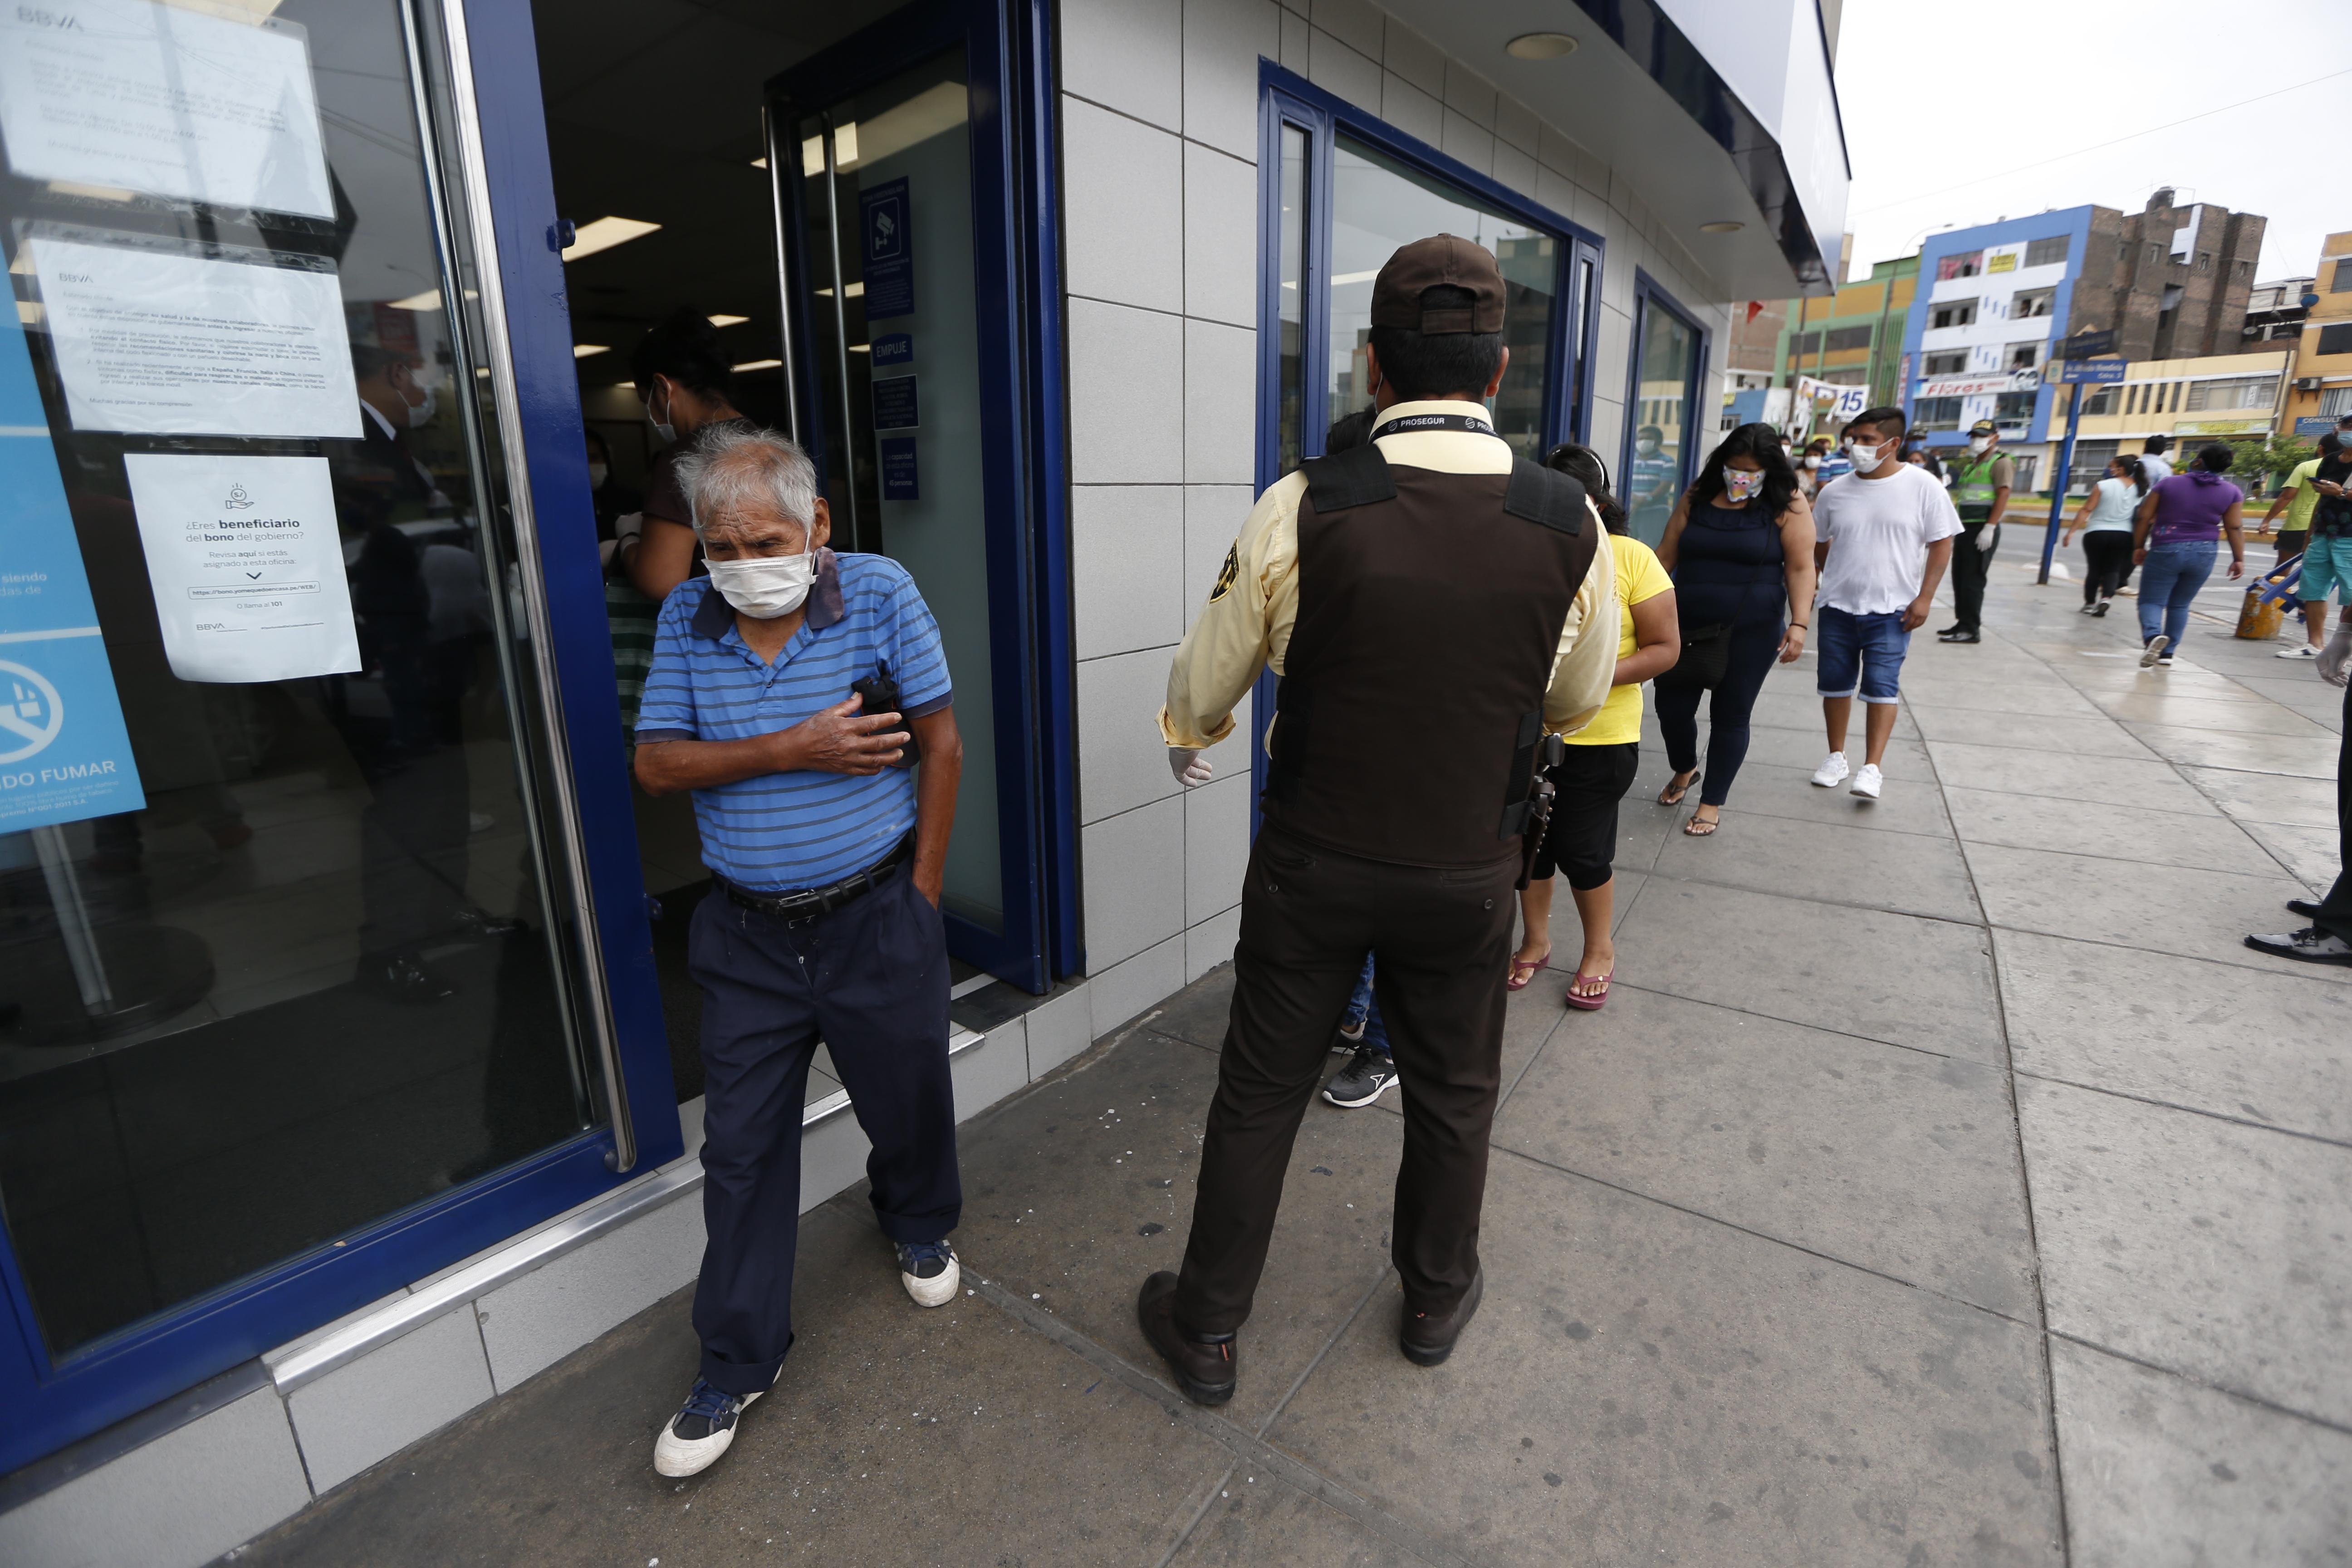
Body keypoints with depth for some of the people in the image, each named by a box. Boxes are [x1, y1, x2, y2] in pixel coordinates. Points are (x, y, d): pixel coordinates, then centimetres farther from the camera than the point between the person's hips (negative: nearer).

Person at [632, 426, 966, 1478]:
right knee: (742, 1150, 11)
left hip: (875, 919, -2)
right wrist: (792, 749, -18)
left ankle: (919, 1223, 51)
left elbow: (941, 743, -7)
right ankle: (738, 1363, 32)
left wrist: (920, 896, -6)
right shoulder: (686, 619, -1)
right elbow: (656, 765, -4)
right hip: (746, 935, 2)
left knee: (906, 1105, 17)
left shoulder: (879, 593, -9)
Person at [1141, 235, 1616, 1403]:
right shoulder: (1568, 522, -9)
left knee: (1260, 1093, 15)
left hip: (1315, 863, -1)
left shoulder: (1301, 509, -16)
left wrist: (1189, 741, 20)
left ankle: (1207, 1331, 35)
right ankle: (1437, 1300, 48)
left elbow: (1205, 684, -3)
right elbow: (1579, 702, 7)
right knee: (1453, 1092, 23)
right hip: (1471, 872, 2)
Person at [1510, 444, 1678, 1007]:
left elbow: (1665, 647, -7)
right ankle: (1536, 941, 36)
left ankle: (1600, 950, 31)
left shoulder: (1632, 558, -6)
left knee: (1580, 850, 5)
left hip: (1598, 737, -2)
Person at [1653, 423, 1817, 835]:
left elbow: (1800, 568, -7)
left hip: (1750, 633, -3)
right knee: (1671, 706, 5)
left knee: (1730, 716, 5)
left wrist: (1799, 623, -16)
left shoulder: (1787, 506, -5)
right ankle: (1684, 771, 36)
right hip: (1687, 625, 3)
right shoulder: (1697, 497, 4)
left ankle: (1712, 802, 19)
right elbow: (1667, 555, 6)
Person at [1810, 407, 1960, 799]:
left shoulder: (1923, 487, -5)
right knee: (1835, 682, 9)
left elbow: (1941, 545, -3)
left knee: (1881, 685, -6)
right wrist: (1825, 585, 10)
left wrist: (1924, 598, -9)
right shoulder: (1835, 493, 3)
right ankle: (1836, 757, 23)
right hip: (1837, 606, 4)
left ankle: (1872, 768, -3)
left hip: (1891, 609, -3)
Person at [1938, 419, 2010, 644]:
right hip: (1965, 528, 9)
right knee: (1959, 578, 10)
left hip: (1982, 528, -9)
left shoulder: (2000, 463, -4)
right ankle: (1962, 623, 17)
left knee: (1972, 580, -9)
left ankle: (1971, 629, -7)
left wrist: (1990, 528, -23)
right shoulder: (1970, 465, 22)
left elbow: (2003, 495, -14)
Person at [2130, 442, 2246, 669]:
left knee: (2151, 601, -2)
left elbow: (2144, 518, 1)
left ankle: (2153, 636, -33)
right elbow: (2235, 528, 1)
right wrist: (2238, 559, 5)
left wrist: (2138, 547, 10)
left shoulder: (2169, 484, 2)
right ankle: (2167, 654, 13)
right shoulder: (2232, 493, 5)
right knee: (2179, 605, 15)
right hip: (2203, 554, 3)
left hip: (2165, 550, -3)